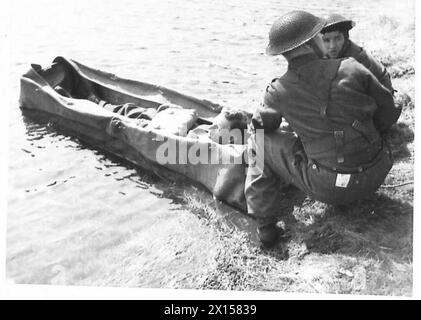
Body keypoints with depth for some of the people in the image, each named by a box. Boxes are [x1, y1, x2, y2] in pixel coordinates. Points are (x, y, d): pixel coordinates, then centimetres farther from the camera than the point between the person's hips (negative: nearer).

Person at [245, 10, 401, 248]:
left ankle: (266, 227, 12)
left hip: (326, 189, -2)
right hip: (375, 177, 3)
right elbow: (388, 114, 2)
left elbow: (262, 124, 10)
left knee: (260, 140, 10)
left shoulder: (279, 90, -8)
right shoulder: (351, 70, -7)